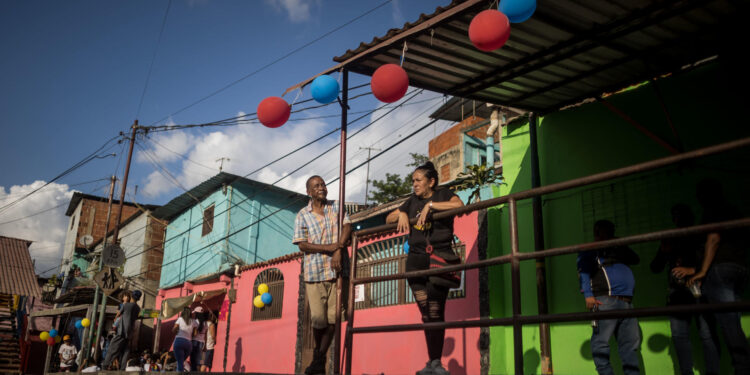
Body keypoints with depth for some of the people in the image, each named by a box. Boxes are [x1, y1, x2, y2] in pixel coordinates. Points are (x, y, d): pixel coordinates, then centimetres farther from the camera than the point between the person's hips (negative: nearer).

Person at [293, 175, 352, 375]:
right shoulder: (302, 215, 3)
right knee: (318, 319, -4)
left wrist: (339, 251, -17)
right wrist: (331, 247, -14)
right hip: (314, 273, -2)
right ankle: (318, 352, 25)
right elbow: (302, 245, -5)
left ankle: (320, 358, 18)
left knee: (332, 319, 0)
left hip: (337, 270, 2)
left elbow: (347, 227, -2)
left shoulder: (336, 207, 10)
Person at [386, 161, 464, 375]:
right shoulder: (412, 201, 19)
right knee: (426, 314, 2)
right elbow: (388, 219, 22)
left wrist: (430, 205, -17)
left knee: (436, 312, -8)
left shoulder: (442, 195, 5)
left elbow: (459, 204, -18)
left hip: (440, 256, -4)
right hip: (416, 259, 4)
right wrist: (402, 214, 2)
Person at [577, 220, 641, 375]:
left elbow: (636, 259, 26)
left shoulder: (616, 250, 29)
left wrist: (622, 245, 15)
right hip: (605, 299, -7)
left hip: (626, 301, 7)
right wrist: (588, 295, -16)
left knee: (631, 343, 4)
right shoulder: (589, 251, 10)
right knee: (601, 341, -12)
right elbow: (583, 273, -2)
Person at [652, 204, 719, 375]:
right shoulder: (669, 240, 22)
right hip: (677, 292, 4)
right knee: (679, 335, -4)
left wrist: (693, 270, -16)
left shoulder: (701, 237, 12)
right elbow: (656, 268, 20)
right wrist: (663, 252, 2)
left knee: (707, 334, -12)